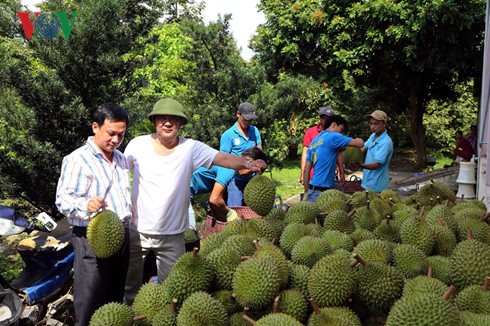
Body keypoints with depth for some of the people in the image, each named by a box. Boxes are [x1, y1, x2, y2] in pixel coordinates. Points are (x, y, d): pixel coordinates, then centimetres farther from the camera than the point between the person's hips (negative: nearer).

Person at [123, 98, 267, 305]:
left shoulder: (191, 148, -9)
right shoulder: (138, 145, -7)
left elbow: (224, 158, -22)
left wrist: (247, 163, -40)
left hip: (172, 235, -1)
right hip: (137, 230, 1)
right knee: (130, 284, 18)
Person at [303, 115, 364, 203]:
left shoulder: (314, 142, 17)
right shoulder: (333, 137, -5)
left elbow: (306, 170, 16)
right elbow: (360, 143, -9)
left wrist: (307, 192, 19)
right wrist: (357, 139, 14)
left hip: (312, 190, 9)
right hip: (321, 192, -8)